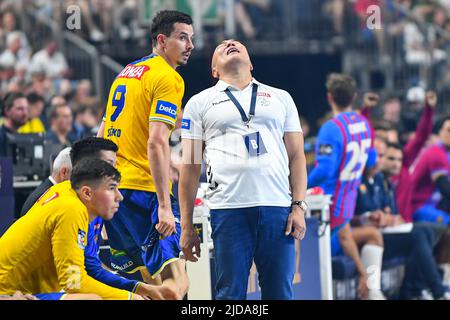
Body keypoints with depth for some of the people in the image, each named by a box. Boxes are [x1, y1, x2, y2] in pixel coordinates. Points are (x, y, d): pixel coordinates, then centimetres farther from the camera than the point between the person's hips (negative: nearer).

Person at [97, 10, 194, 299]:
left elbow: (102, 134, 25)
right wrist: (165, 206, -21)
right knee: (176, 280, -13)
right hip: (144, 189, -9)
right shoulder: (169, 79, -9)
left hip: (112, 186, 9)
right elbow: (156, 142, -19)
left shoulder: (127, 72, 19)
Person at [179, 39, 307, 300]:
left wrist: (299, 207, 1)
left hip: (278, 208, 1)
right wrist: (187, 226, 5)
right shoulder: (200, 103, 16)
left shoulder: (281, 98, 20)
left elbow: (297, 156, 15)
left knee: (280, 293, -1)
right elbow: (190, 167, 12)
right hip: (228, 208, -1)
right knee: (230, 295, -4)